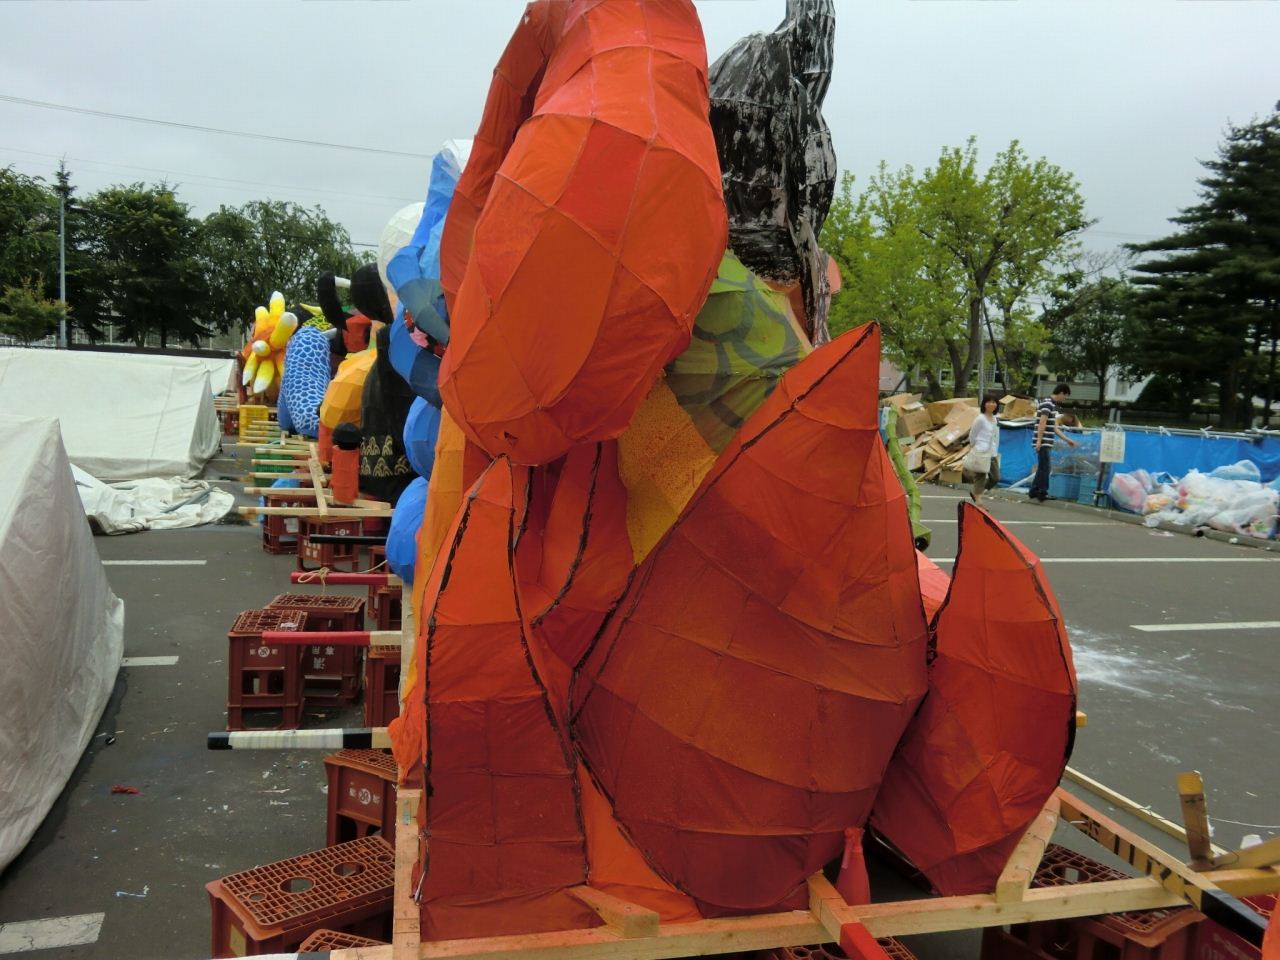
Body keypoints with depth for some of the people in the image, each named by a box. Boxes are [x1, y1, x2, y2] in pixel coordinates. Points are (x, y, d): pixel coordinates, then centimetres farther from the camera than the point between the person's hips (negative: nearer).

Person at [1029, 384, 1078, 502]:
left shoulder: (1053, 405, 18)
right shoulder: (1047, 403, -12)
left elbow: (1054, 427, 21)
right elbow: (1042, 423, -18)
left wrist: (1067, 440, 21)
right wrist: (1039, 440, -22)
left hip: (1047, 442, 10)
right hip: (1043, 442, -10)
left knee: (1042, 468, 12)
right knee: (1045, 468, -5)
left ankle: (1033, 493, 16)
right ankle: (1042, 494, 0)